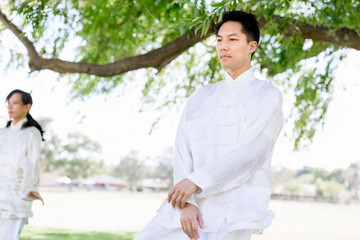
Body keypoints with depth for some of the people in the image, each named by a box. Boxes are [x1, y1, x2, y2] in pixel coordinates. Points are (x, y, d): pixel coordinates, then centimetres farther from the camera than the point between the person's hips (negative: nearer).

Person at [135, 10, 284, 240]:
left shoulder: (268, 96, 4)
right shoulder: (199, 98, 16)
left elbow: (250, 150, -10)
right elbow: (182, 154, 5)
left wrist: (197, 180, -17)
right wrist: (186, 203, -11)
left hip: (236, 211, -4)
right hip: (192, 207, 4)